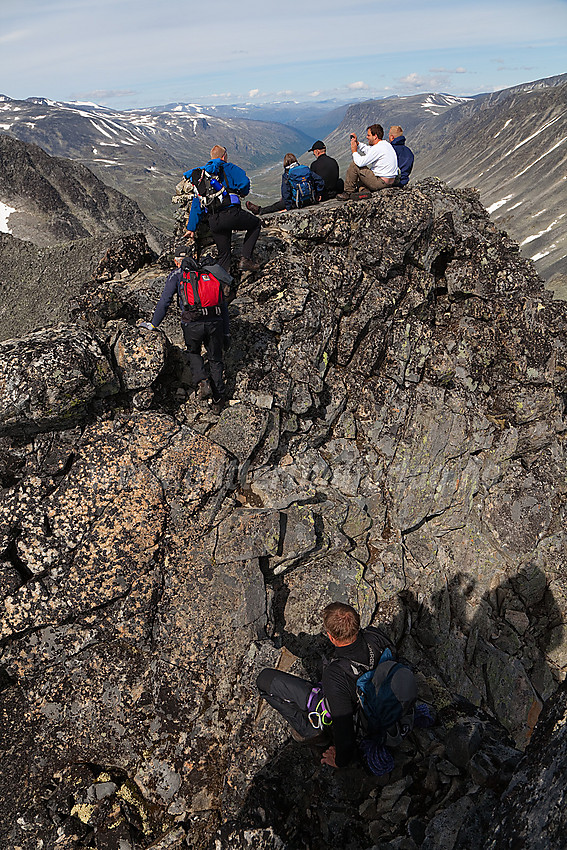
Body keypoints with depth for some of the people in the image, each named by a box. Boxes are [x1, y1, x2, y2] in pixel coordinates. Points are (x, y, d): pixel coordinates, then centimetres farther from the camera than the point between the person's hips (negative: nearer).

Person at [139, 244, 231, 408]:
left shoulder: (176, 275, 12)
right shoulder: (211, 274, 23)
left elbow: (164, 302, 5)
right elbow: (223, 305, 21)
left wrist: (153, 324, 14)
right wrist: (226, 333, 24)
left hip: (193, 324, -2)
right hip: (215, 322, 3)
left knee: (193, 353, 26)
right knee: (215, 359, 18)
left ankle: (203, 381, 3)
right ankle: (218, 398, 18)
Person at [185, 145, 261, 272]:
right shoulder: (228, 167, 10)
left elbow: (196, 205, 21)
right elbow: (244, 182, -8)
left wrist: (191, 228, 22)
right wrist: (243, 193, 17)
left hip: (213, 222, 5)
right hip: (231, 213, -5)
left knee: (223, 254, 16)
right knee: (256, 224, 20)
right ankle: (245, 259, 7)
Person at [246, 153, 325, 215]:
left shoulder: (286, 175, -10)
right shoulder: (307, 169, 3)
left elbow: (285, 192, -14)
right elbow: (320, 181, 3)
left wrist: (288, 207, -5)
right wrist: (317, 195, 14)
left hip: (297, 204, -5)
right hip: (310, 201, 5)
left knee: (279, 204, 17)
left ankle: (259, 211, 28)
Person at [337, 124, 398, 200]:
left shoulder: (378, 148, -19)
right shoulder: (386, 144, 12)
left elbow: (360, 162, -19)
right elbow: (368, 150, 26)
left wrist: (354, 151, -3)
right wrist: (357, 143, 14)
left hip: (381, 182, -10)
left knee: (354, 164, -5)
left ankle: (348, 192, 4)